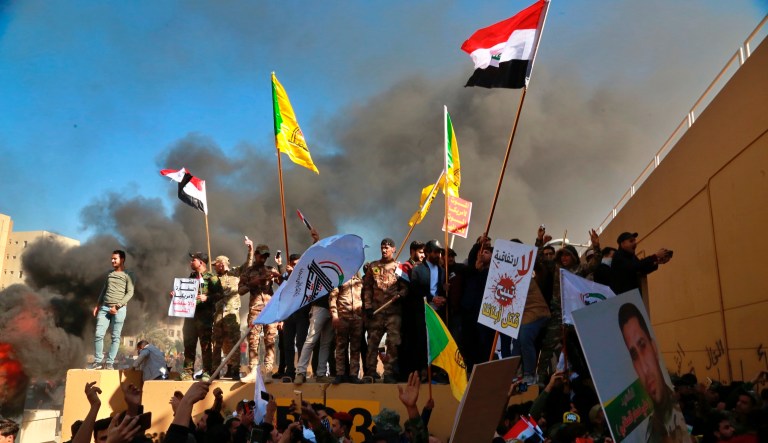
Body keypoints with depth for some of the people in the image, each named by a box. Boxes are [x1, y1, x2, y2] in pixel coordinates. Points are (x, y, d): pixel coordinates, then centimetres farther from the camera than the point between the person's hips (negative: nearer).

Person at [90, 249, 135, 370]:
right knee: (98, 334, -4)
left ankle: (109, 362, 1)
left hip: (119, 309, -5)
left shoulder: (128, 275, 2)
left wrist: (117, 306, -13)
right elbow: (104, 290, 25)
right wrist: (97, 305, 13)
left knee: (115, 337, -3)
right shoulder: (109, 274, 20)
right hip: (104, 307, 5)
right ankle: (97, 361, 4)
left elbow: (130, 293, -5)